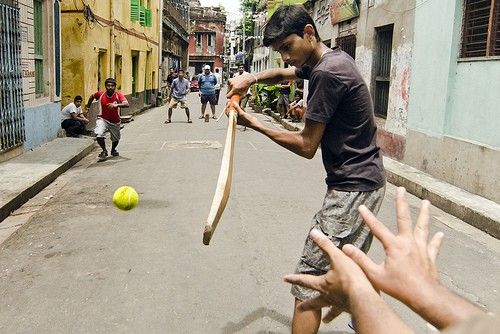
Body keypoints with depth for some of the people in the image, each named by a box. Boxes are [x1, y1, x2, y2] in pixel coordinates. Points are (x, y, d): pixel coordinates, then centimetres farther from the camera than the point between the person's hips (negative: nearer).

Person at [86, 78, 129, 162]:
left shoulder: (119, 95, -18)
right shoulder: (100, 94, -12)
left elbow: (127, 104, -35)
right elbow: (92, 96, 11)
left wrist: (116, 105, -52)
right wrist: (88, 106, 16)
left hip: (115, 121, 1)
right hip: (102, 119, -1)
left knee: (116, 139, 17)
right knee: (99, 135, -24)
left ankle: (113, 150, 52)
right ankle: (104, 151, 1)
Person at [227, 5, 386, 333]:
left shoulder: (327, 73, -21)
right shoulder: (334, 57, 9)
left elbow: (306, 146, -17)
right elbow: (283, 73, 26)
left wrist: (256, 125, -8)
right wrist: (251, 78, 6)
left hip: (352, 188, -10)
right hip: (368, 181, 10)